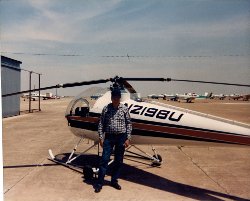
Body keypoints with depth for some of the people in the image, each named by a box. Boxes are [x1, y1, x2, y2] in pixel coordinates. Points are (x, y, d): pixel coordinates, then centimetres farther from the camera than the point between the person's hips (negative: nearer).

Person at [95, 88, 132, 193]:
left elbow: (128, 124, 2)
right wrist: (101, 137, -3)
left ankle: (114, 181, 25)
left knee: (118, 161, 9)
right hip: (109, 137, -1)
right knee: (104, 159, -2)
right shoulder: (106, 109, 0)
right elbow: (101, 124, 2)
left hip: (121, 137, 1)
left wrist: (128, 138, -3)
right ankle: (99, 183, 6)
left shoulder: (124, 109, -1)